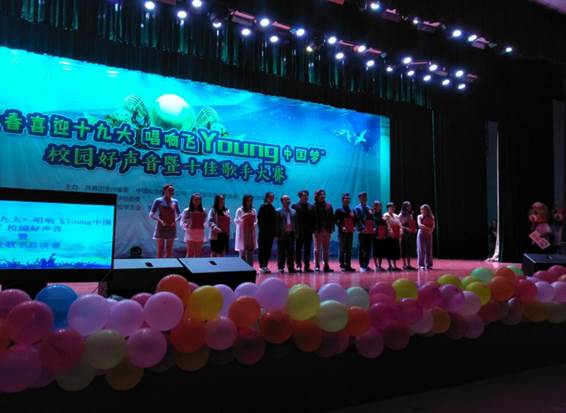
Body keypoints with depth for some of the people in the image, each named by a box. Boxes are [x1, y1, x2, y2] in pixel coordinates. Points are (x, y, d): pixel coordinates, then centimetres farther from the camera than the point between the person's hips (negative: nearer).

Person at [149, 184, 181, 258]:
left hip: (171, 228, 4)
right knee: (161, 248, -1)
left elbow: (179, 214, 15)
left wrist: (176, 220, -6)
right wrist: (160, 221, -19)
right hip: (161, 227, -4)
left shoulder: (175, 201, 7)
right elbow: (151, 215, -6)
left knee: (169, 249, 8)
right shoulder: (158, 201, -5)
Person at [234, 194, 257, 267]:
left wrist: (255, 224, -5)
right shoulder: (239, 210, -2)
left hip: (251, 233, 3)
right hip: (242, 233, -3)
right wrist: (242, 217, -21)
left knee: (250, 252, 5)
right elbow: (235, 221, -6)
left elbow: (256, 220, 16)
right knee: (242, 252, -2)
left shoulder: (253, 211, 8)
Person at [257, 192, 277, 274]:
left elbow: (274, 221, 11)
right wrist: (261, 229, -11)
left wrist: (274, 231, 5)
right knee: (262, 249, 0)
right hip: (263, 233, -5)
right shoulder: (263, 208, -5)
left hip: (270, 233, 5)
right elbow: (259, 220, -7)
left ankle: (265, 266, 15)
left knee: (268, 250, 8)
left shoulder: (272, 208, 11)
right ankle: (261, 266, 5)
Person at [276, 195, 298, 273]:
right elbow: (276, 224, -5)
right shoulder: (278, 211, -1)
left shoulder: (293, 211, 14)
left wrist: (295, 232, 4)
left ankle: (291, 267, 11)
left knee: (291, 252, 5)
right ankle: (281, 268, 8)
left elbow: (296, 223, 13)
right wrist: (278, 234, -11)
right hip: (282, 234, -4)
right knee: (281, 252, 1)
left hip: (291, 234, 4)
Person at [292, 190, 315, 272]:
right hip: (299, 233, -3)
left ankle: (307, 266, 11)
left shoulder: (311, 207, 11)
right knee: (298, 250, 2)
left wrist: (313, 229, 0)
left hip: (308, 232, 3)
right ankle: (298, 266, 8)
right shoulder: (295, 206, -1)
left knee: (307, 250, 6)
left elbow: (313, 219, 9)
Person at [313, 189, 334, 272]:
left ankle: (326, 266, 16)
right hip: (317, 231, -4)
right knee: (317, 249, 2)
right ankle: (317, 266, 6)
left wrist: (331, 228, -3)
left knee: (326, 249, 9)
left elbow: (332, 218, 5)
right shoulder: (314, 207, -3)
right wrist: (314, 229, -12)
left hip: (327, 230, 4)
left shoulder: (328, 206, 7)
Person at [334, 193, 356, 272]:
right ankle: (342, 264, 1)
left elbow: (354, 220, 19)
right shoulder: (339, 210, 2)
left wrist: (353, 227, 0)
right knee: (342, 249, -4)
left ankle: (348, 265, 8)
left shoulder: (352, 211, 16)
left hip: (350, 232, 5)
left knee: (349, 249, 4)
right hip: (342, 232, -5)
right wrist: (341, 227, -16)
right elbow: (335, 220, -5)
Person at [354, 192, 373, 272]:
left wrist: (374, 227, 4)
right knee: (362, 249, -3)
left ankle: (366, 265, 16)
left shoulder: (368, 208, 19)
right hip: (362, 232, -6)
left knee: (368, 249, 8)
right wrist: (362, 228, -19)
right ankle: (362, 266, 2)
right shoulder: (357, 208, 0)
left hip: (370, 232, 6)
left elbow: (371, 219, 19)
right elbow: (357, 220, -9)